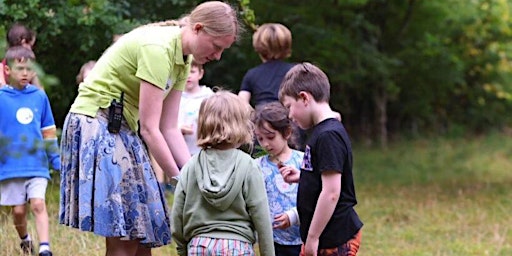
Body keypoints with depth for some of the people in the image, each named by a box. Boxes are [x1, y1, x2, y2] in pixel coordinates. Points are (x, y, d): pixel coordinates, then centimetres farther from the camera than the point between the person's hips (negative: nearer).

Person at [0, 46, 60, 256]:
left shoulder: (39, 96, 4)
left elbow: (49, 131, 13)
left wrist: (56, 158, 13)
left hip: (37, 164, 1)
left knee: (38, 204, -11)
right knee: (18, 209, 7)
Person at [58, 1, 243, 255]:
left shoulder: (182, 60, 8)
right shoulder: (157, 48, -21)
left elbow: (170, 129, 8)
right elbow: (149, 128, -21)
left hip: (122, 130, 9)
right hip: (95, 126, -9)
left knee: (141, 235, 5)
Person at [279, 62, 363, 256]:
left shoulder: (328, 136, -18)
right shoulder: (322, 132, 12)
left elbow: (331, 192, -22)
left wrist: (313, 237, -18)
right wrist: (300, 177, 8)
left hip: (336, 238, -10)